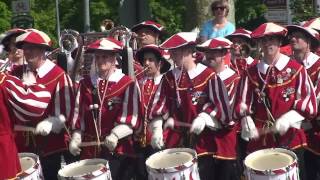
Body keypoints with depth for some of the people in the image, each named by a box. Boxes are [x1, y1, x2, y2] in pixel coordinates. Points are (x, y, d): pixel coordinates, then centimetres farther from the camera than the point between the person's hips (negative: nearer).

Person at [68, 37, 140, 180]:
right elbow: (78, 113, 10)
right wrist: (76, 137, 2)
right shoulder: (85, 83, 9)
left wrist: (115, 135, -20)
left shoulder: (127, 84, -3)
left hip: (119, 151, -3)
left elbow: (132, 118, -8)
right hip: (89, 150, 3)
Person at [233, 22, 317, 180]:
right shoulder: (251, 73, 7)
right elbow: (242, 103, 4)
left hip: (291, 141, -1)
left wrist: (289, 118, -18)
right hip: (260, 141, 2)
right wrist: (246, 121, -16)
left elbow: (310, 102, -4)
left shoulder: (296, 69, 0)